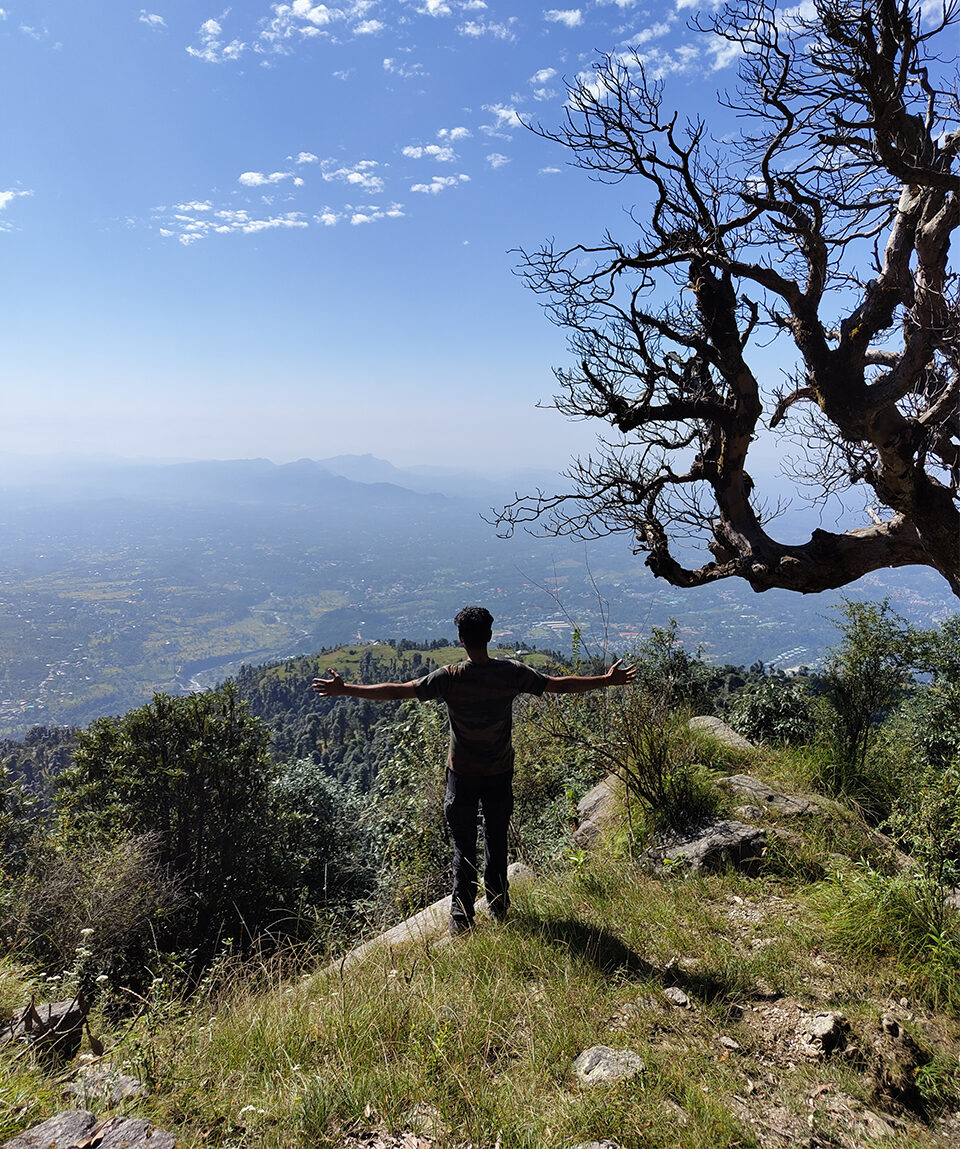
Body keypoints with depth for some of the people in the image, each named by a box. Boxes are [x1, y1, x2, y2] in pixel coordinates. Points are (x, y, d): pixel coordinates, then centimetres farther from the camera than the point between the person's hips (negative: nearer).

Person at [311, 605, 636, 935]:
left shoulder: (449, 678, -18)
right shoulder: (511, 672, -13)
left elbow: (398, 690, -17)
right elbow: (559, 685, -6)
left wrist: (345, 690, -8)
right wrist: (607, 680, 6)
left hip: (462, 775, -2)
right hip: (500, 774, 2)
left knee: (463, 846, 11)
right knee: (496, 841, 19)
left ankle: (461, 918, 14)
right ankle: (498, 908, 31)